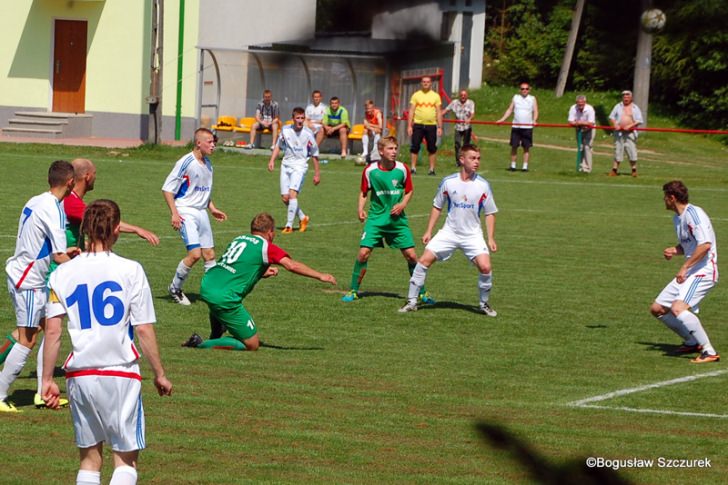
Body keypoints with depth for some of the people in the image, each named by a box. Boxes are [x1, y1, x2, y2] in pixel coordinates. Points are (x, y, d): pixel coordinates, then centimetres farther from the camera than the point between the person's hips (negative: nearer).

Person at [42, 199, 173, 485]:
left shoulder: (62, 274, 0)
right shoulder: (130, 270, -6)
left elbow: (52, 331, -2)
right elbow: (144, 330, -5)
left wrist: (47, 379, 5)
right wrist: (159, 374, 5)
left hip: (80, 375, 3)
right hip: (121, 373, -3)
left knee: (89, 457, 15)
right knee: (126, 458, 5)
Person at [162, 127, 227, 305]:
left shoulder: (208, 164, 11)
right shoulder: (185, 162, -13)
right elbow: (167, 189, -12)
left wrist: (212, 209, 17)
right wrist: (174, 213, -18)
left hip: (201, 212, 8)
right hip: (186, 212, -8)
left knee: (209, 254, 7)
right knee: (195, 254, -16)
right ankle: (175, 289, 1)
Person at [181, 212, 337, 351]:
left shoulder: (239, 239, 19)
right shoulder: (265, 246, -1)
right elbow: (292, 265, -10)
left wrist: (262, 272, 30)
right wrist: (320, 276, -2)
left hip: (206, 286, 8)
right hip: (224, 298, -8)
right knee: (252, 344, 0)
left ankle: (215, 337, 35)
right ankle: (202, 345, -9)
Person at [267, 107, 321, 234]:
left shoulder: (308, 134, -8)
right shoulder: (285, 130, 1)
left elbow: (314, 154, 0)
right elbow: (278, 146, 17)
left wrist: (317, 173, 1)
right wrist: (272, 160, 4)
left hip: (300, 166, -5)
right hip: (286, 165, 5)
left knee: (292, 194, -21)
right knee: (285, 198, 3)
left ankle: (289, 225, -18)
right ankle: (302, 218, 26)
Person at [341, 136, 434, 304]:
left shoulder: (402, 169, -4)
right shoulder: (370, 170, -6)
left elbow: (409, 191, 9)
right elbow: (364, 192, 7)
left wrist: (402, 204, -8)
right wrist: (360, 208, -9)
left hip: (397, 219, 1)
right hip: (376, 218, -1)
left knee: (411, 255, -2)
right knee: (363, 253, -11)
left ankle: (421, 292, 14)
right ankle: (354, 291, 5)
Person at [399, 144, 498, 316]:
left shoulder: (483, 185, -6)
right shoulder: (448, 182, -4)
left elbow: (490, 213, 2)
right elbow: (437, 207, 8)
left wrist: (491, 238, -5)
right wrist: (428, 231, 6)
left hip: (473, 235, -1)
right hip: (449, 232, 1)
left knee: (485, 267, -18)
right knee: (424, 260, -9)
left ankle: (484, 304, 6)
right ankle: (411, 301, 2)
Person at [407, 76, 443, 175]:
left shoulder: (436, 96, 7)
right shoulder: (416, 95, 6)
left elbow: (438, 112, 7)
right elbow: (411, 111, 5)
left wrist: (440, 127, 0)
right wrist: (409, 126, -3)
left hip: (431, 125, 0)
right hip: (418, 125, 0)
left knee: (432, 148, 2)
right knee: (415, 147, -3)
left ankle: (432, 169, 9)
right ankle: (413, 168, 4)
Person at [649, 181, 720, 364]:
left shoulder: (694, 214, -16)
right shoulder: (677, 218, 15)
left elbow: (705, 245, -26)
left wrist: (685, 267, -24)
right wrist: (674, 251, 6)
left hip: (703, 271, -10)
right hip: (689, 273, 10)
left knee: (678, 308, -29)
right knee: (657, 309, 12)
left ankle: (709, 352, -24)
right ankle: (692, 342, 25)